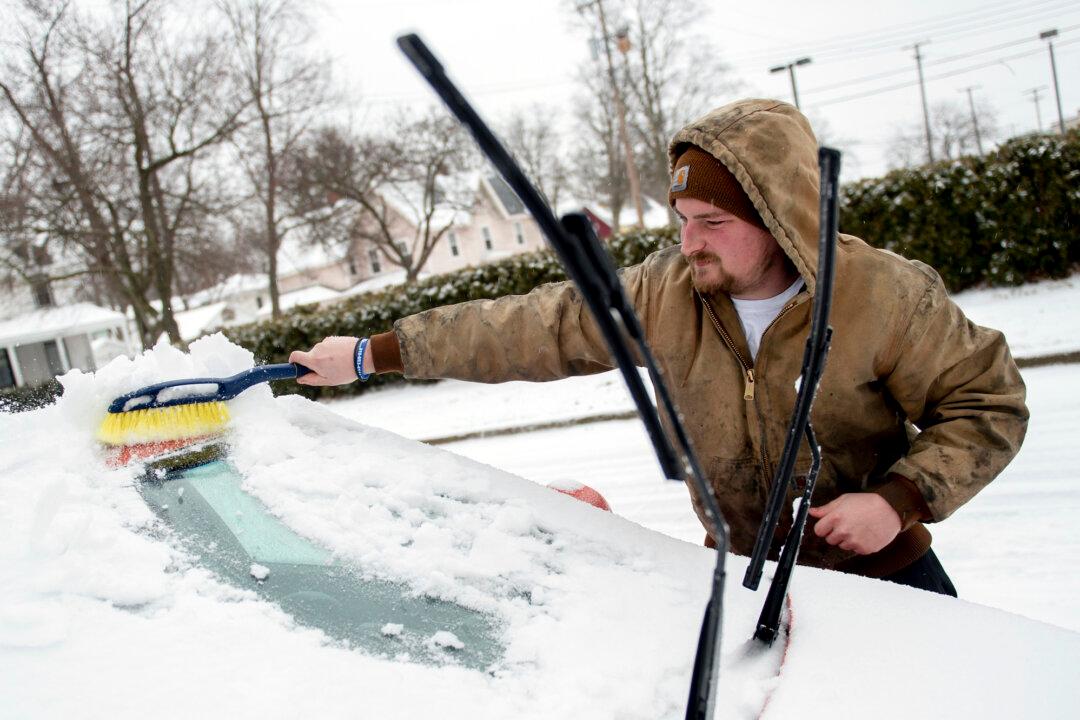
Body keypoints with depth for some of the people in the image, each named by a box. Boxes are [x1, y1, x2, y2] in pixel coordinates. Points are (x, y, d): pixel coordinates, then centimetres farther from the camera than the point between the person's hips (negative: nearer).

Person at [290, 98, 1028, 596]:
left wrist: (900, 498, -25)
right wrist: (371, 354, -14)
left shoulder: (886, 296, -22)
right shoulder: (664, 293, -16)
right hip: (743, 570, 2)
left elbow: (990, 402, -10)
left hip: (881, 570, -1)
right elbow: (527, 329, -14)